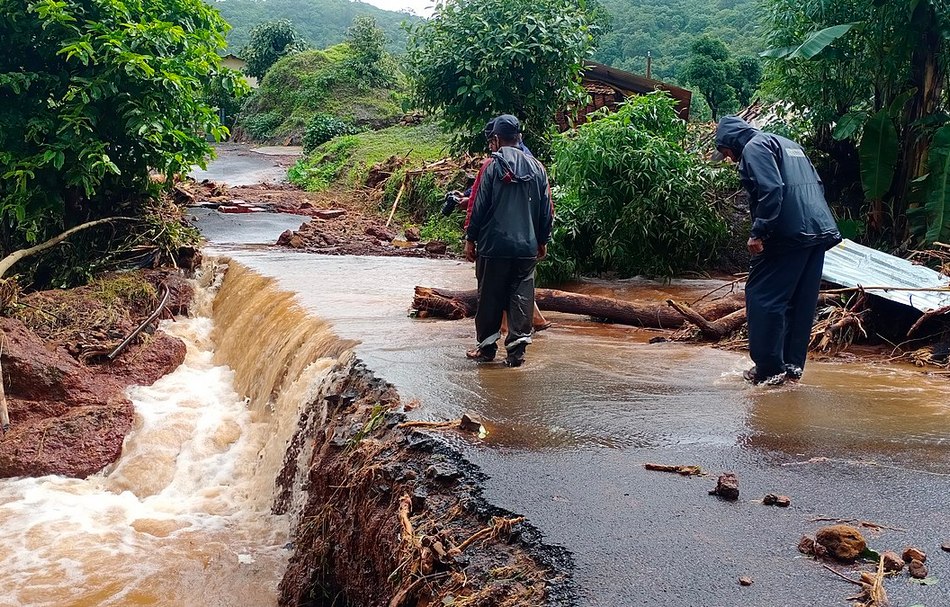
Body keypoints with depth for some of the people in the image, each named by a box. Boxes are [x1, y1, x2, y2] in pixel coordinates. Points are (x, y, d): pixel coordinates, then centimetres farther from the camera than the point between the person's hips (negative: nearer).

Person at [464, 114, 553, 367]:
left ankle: (487, 347, 16)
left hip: (494, 244, -3)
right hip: (527, 247, 3)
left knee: (490, 297, 8)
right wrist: (543, 241, 20)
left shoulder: (492, 165, -5)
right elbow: (546, 209, 10)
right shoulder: (537, 168, 7)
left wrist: (471, 239, 2)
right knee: (521, 296, 5)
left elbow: (479, 205, -6)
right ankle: (516, 350, 1)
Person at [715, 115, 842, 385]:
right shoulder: (788, 145, 27)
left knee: (762, 297, -3)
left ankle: (769, 369, -3)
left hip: (789, 233, -9)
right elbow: (817, 186, 23)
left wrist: (758, 232, -16)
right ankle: (793, 365, 16)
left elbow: (771, 190, -17)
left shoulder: (754, 148, -2)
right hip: (820, 231, 9)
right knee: (801, 301, 12)